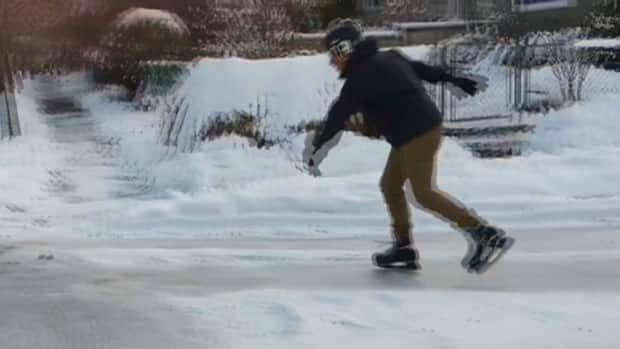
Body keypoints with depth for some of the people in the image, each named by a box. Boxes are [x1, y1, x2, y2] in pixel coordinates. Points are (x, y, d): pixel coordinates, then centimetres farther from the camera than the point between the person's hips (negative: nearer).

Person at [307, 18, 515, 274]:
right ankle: (404, 248, 17)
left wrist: (318, 145, -7)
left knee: (424, 193, -7)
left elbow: (340, 114, -13)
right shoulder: (387, 58, 14)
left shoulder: (361, 76, -13)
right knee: (390, 185, 13)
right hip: (421, 127, 10)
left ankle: (486, 236, -5)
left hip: (416, 133, -10)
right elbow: (422, 68, 21)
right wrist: (455, 80, 29)